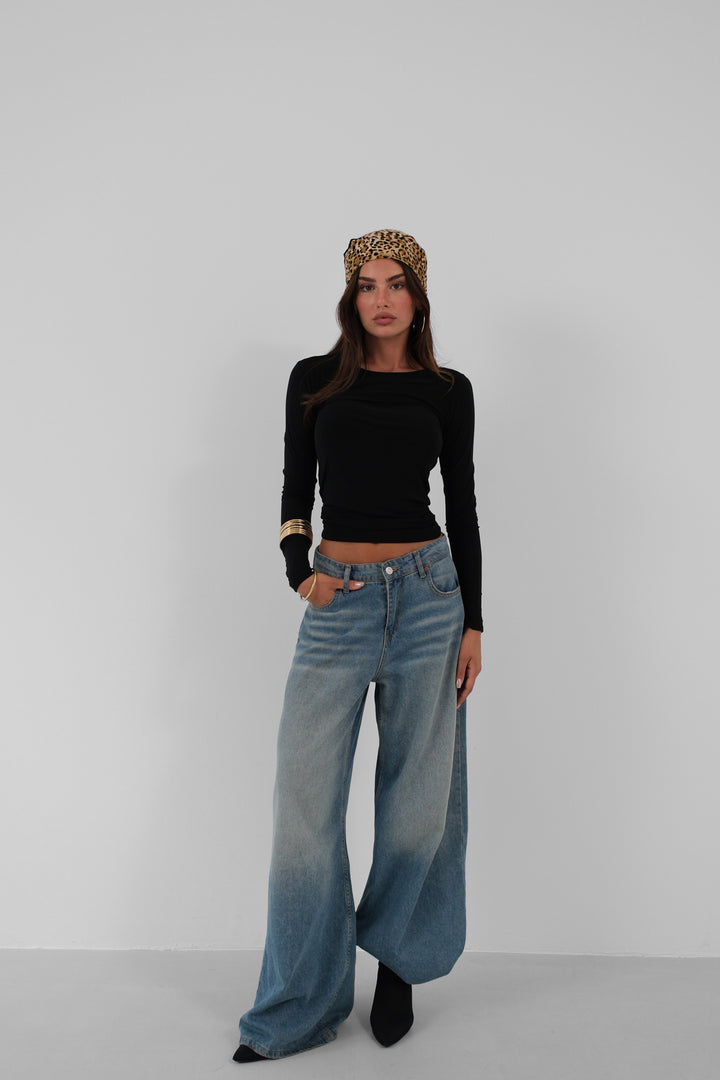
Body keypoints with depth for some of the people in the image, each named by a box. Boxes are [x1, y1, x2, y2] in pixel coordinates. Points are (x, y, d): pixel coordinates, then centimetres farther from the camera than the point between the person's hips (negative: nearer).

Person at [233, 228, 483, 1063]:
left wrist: (473, 623, 2)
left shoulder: (448, 390, 7)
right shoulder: (315, 381, 7)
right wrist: (299, 570, -11)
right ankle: (298, 1009, 13)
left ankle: (399, 963, 30)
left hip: (427, 592, 0)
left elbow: (463, 506, 7)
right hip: (337, 601, 0)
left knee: (419, 796, 7)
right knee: (304, 798, -2)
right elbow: (296, 492, 8)